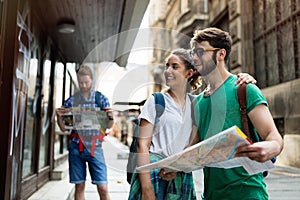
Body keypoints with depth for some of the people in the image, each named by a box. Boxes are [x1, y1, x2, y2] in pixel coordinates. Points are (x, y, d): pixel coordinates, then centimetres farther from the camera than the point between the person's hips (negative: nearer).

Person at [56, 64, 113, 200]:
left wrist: (110, 116, -16)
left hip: (94, 147, -1)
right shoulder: (71, 101, 6)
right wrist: (59, 116, -8)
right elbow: (64, 128, 11)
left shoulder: (101, 98, 3)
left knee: (103, 188, -4)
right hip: (76, 147, 2)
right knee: (79, 186, 9)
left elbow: (109, 126, 5)